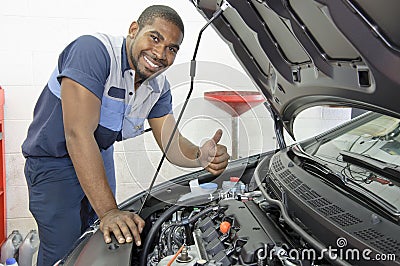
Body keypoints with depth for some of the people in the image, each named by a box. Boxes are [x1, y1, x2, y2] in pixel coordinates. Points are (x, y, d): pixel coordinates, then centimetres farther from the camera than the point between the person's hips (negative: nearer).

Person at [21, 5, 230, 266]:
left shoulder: (158, 86, -6)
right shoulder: (93, 50, -30)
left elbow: (172, 144, -7)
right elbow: (78, 134, -36)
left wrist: (202, 157, -32)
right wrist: (109, 210, -39)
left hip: (101, 156, 7)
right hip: (54, 159, -6)